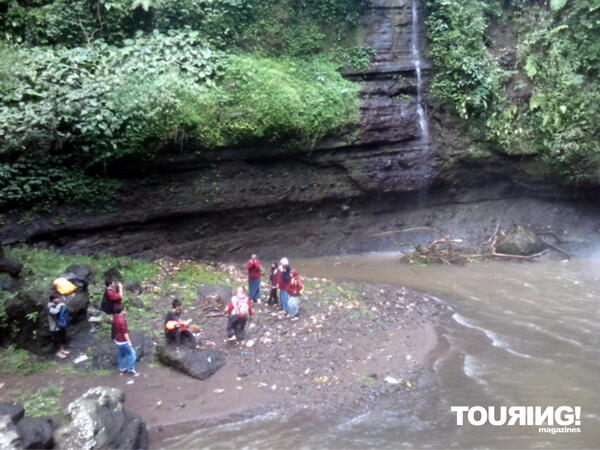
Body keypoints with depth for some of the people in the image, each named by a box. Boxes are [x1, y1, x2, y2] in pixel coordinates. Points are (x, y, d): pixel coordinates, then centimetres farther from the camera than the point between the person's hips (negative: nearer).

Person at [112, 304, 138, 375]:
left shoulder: (115, 317, -4)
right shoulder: (121, 320, -31)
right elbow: (125, 332, -24)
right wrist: (129, 341, -16)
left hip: (117, 340, 9)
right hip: (123, 341, -9)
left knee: (121, 354, 23)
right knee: (132, 354, 5)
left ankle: (122, 368, 35)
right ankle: (131, 370, 14)